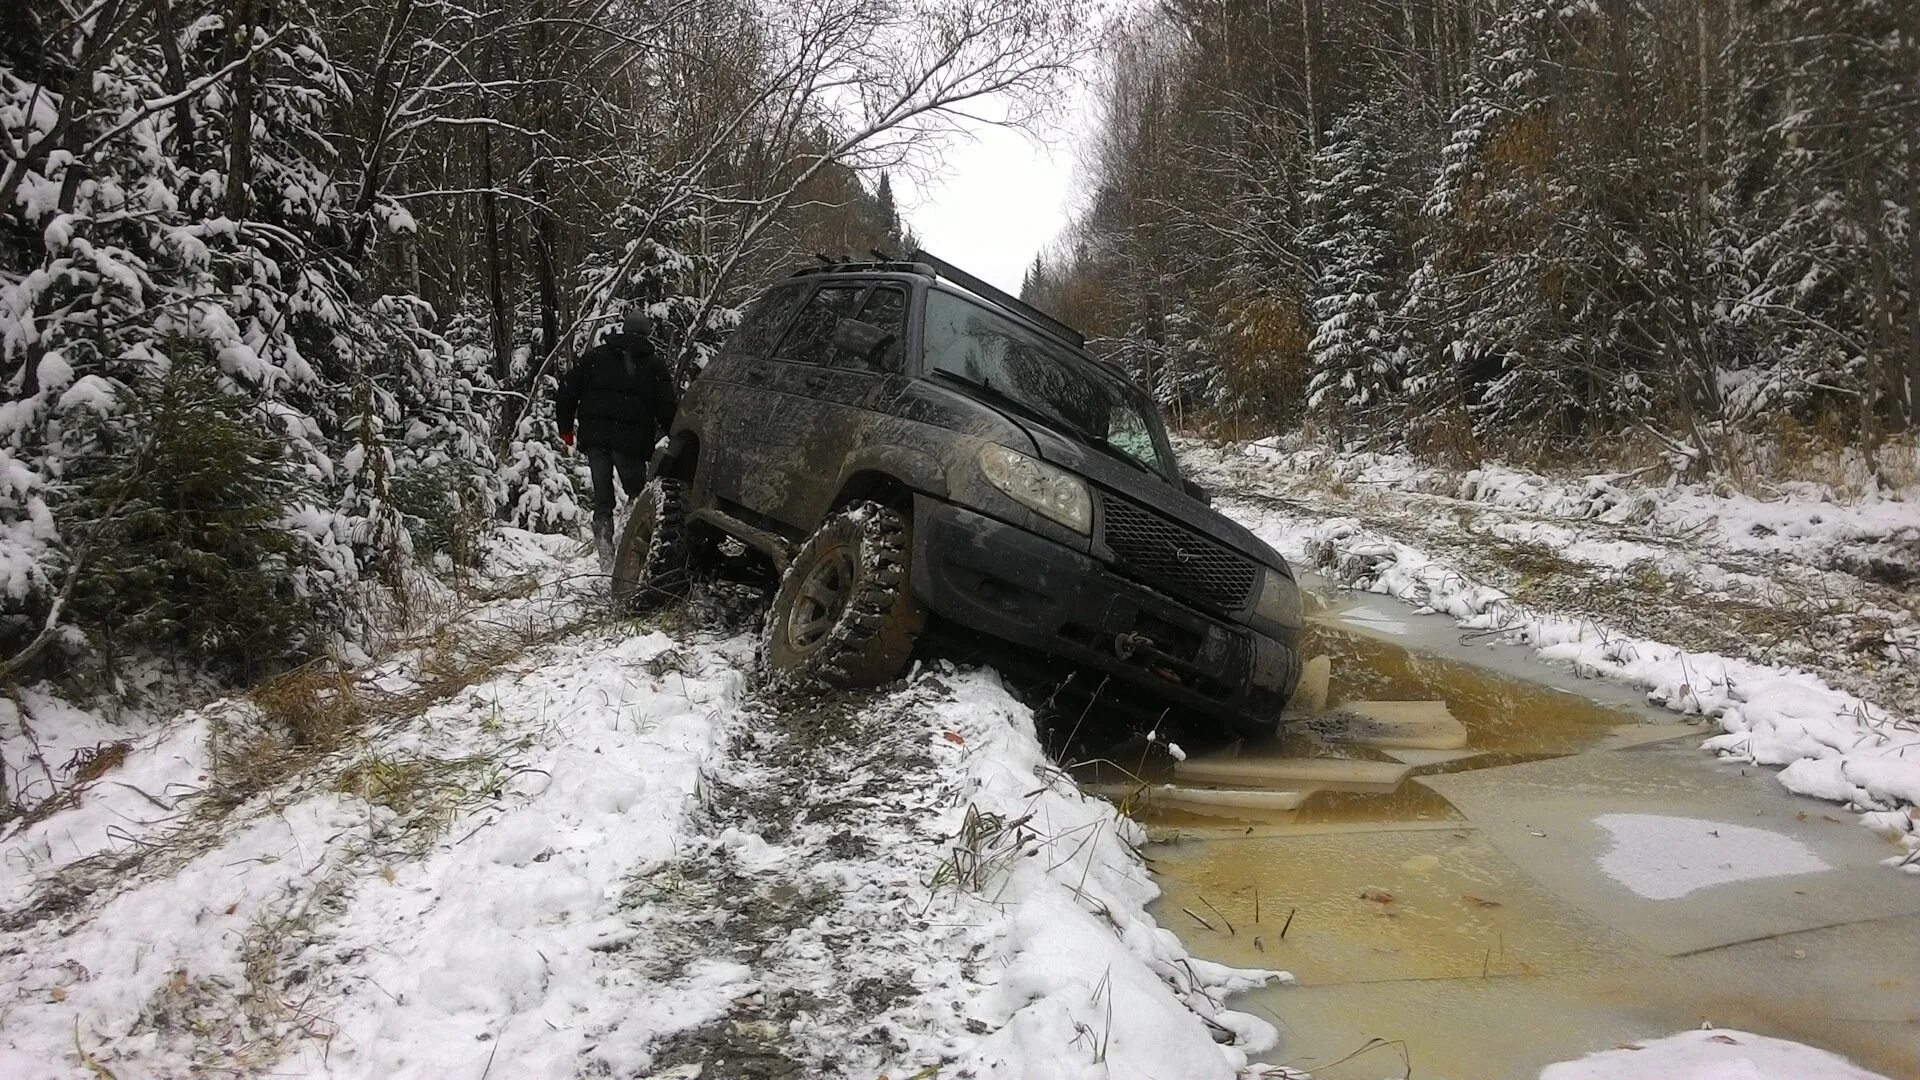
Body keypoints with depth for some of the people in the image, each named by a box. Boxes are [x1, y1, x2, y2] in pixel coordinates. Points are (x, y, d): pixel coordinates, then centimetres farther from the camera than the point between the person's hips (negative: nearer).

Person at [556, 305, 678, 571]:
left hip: (595, 437, 3)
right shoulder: (655, 365, 3)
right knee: (638, 495, 9)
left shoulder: (595, 355, 12)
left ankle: (606, 557, 2)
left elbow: (568, 391, 11)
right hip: (631, 440, -3)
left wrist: (566, 427, 19)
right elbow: (666, 408, -3)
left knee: (602, 498, 7)